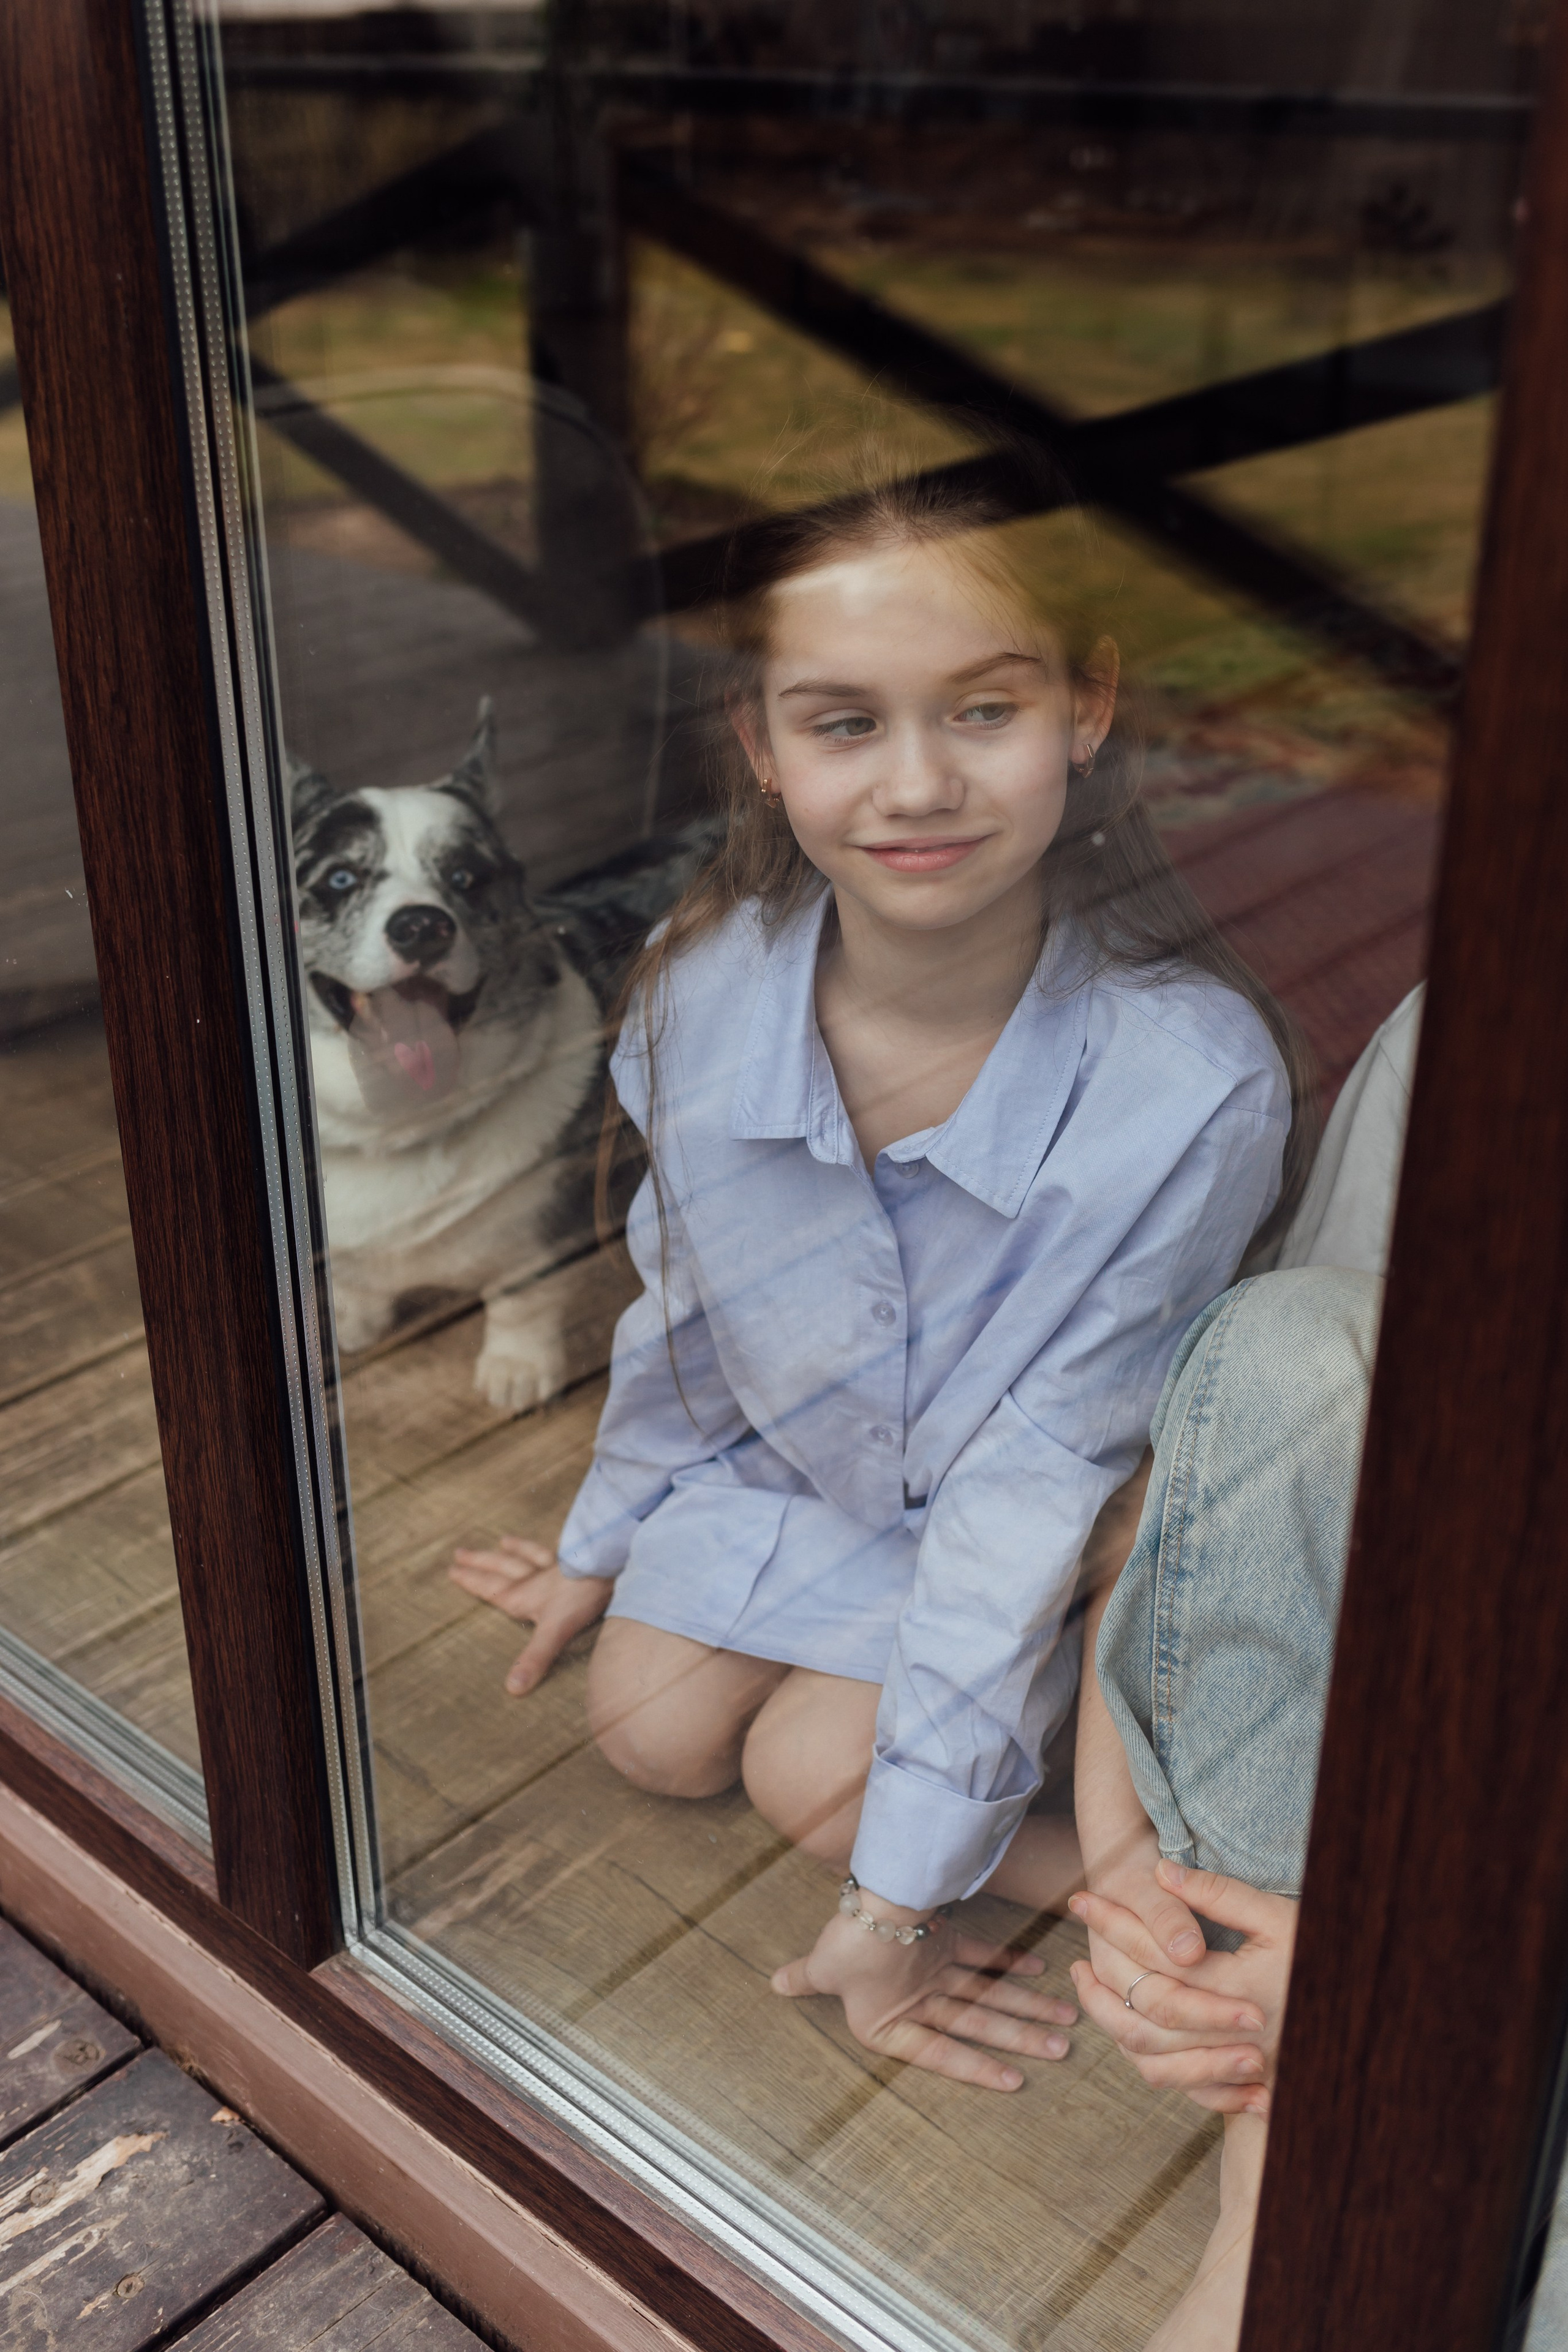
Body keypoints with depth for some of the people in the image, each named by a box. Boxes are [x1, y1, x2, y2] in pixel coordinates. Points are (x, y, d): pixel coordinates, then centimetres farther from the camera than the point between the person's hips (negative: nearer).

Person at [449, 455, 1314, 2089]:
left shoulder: (1190, 1090, -37)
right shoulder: (704, 987, -25)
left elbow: (1042, 1483, -29)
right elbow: (683, 1296, -3)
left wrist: (902, 1893, -23)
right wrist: (602, 1544, 13)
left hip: (1061, 1527, -4)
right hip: (783, 1452, 4)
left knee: (814, 1775, -15)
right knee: (654, 1737, 0)